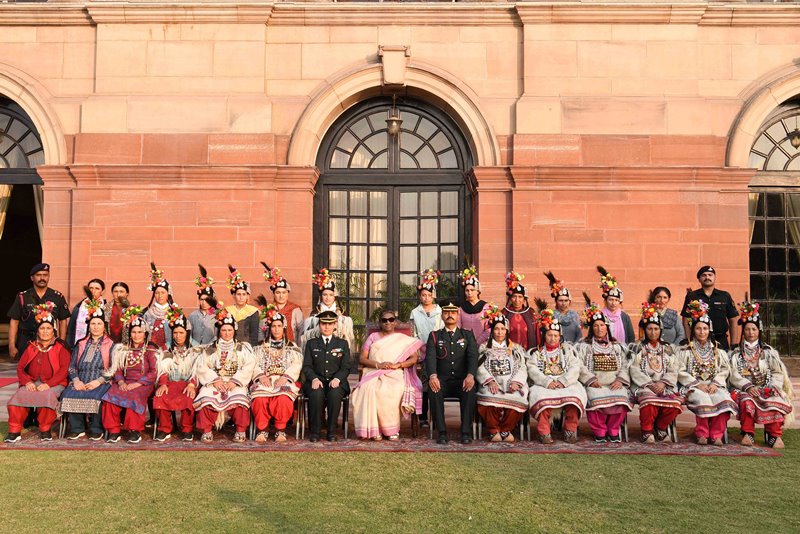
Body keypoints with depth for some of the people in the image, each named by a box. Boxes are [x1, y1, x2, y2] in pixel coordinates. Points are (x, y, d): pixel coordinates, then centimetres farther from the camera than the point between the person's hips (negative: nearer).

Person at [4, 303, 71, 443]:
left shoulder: (61, 347, 7)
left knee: (47, 395, -35)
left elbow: (64, 369, -5)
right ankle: (14, 431, -20)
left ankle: (45, 430, -20)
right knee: (18, 395, -27)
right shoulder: (31, 347, 19)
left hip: (54, 383, -3)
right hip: (33, 383, 3)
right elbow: (20, 367, 11)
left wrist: (49, 384, -19)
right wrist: (27, 382, -10)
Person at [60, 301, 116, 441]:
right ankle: (77, 429, -16)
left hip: (101, 382, -3)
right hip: (80, 382, 4)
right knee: (68, 395, -27)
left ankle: (96, 430, -18)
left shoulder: (111, 345, 10)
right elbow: (72, 366, 15)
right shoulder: (81, 344, 23)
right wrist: (76, 380, -5)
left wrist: (98, 381, -14)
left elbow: (113, 369, -1)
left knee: (95, 397, -34)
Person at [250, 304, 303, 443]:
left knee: (283, 398, -34)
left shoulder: (292, 347, 18)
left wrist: (285, 377, -13)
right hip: (264, 380, 1)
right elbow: (254, 364, 9)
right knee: (260, 398, -32)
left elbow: (296, 365, 4)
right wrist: (261, 376, -11)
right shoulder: (261, 347, 22)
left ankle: (281, 430, -18)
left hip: (285, 381, -1)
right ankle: (262, 430, -17)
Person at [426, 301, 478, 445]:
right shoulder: (434, 336, 13)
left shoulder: (467, 335, 14)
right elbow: (430, 357, -3)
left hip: (462, 380, 0)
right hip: (442, 380, 0)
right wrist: (432, 376, -25)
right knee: (434, 390, -33)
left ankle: (466, 432, -26)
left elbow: (473, 356, -2)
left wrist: (470, 375, -24)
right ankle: (442, 432, -27)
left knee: (470, 391, -33)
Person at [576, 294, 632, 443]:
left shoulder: (616, 346, 22)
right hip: (594, 384, -2)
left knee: (621, 398, -28)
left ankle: (613, 431, -9)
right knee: (597, 398, -32)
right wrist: (591, 379, -13)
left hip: (614, 384, 2)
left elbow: (624, 366, 13)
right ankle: (599, 432, -14)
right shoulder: (584, 346, 13)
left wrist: (619, 380, -6)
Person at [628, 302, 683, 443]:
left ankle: (661, 427, 1)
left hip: (664, 385, 3)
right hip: (643, 386, -3)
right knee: (650, 401, -35)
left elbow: (673, 371, 9)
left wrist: (663, 383, -9)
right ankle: (647, 431, -12)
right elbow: (635, 370, 0)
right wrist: (650, 384, -12)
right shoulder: (638, 348, 11)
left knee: (674, 403, -27)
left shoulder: (668, 349, 18)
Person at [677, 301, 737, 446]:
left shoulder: (717, 351, 20)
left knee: (724, 400, -30)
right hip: (693, 387, -2)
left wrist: (715, 383, -7)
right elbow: (681, 372, 1)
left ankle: (716, 434, -22)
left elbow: (724, 370, 11)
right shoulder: (685, 351, 10)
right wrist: (697, 384, -11)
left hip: (714, 386, 2)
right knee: (703, 399, -34)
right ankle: (702, 433, -21)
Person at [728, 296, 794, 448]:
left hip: (767, 389, 1)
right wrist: (748, 386, -16)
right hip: (744, 389, -1)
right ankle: (748, 434, -30)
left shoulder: (768, 352, 17)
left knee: (776, 401, -34)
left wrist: (772, 387, -11)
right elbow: (734, 376, 1)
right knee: (747, 400, -37)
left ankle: (774, 435, -26)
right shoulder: (736, 353, 13)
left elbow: (778, 373, 8)